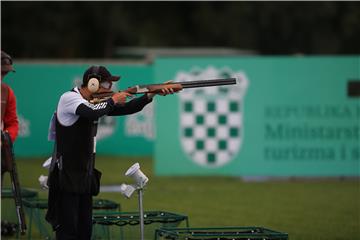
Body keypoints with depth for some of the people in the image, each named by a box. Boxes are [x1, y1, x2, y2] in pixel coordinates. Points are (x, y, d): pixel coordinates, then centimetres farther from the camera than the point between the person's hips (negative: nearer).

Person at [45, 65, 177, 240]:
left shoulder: (97, 102, 10)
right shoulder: (69, 98, -13)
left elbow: (125, 109, 12)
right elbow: (91, 113, -31)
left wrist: (152, 95, 0)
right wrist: (113, 100, -14)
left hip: (85, 177, 9)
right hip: (66, 176, -8)